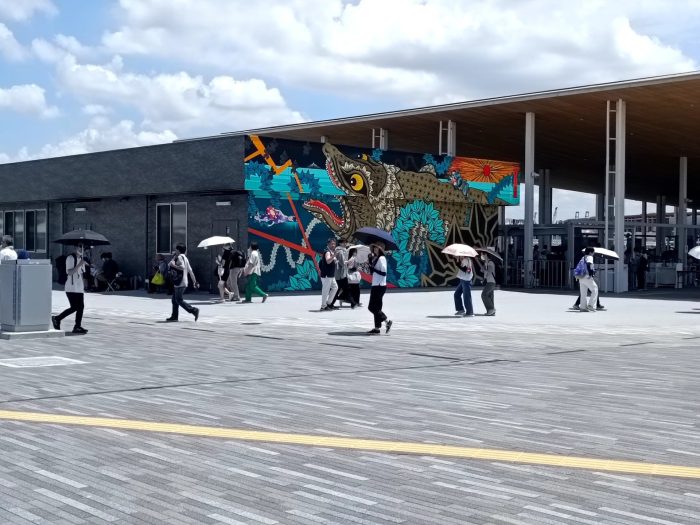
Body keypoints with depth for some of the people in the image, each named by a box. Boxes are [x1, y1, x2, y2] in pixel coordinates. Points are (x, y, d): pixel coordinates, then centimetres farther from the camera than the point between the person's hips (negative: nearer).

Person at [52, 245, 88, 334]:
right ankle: (56, 319, 7)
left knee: (81, 307, 1)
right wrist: (79, 265, -27)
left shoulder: (81, 259, 16)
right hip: (71, 288, -8)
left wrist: (83, 287, 19)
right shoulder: (70, 258, -9)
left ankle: (77, 326, 5)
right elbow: (69, 272, -19)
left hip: (79, 289, 8)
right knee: (74, 307, -10)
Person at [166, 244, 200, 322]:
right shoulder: (185, 258, 18)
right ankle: (174, 316, 13)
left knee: (179, 300, -9)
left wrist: (173, 265, -19)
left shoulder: (180, 257, -10)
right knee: (174, 300, 12)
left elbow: (182, 267, -25)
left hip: (180, 283, -10)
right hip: (179, 283, 10)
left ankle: (194, 310, -13)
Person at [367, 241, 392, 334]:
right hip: (375, 285, 9)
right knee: (375, 307, 10)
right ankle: (377, 327, 13)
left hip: (380, 286, -9)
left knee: (372, 307, -8)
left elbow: (383, 273, -18)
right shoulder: (375, 258, 15)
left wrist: (373, 268, -17)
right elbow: (371, 272, 13)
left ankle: (387, 321, -3)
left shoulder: (381, 258, -12)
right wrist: (370, 260, 6)